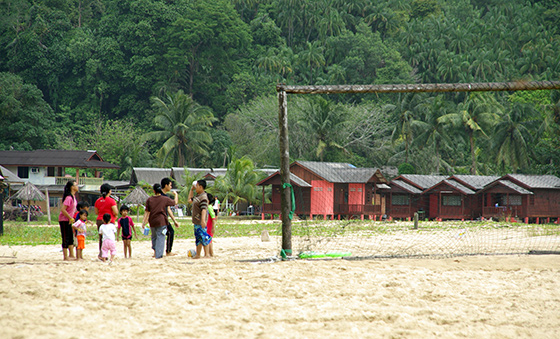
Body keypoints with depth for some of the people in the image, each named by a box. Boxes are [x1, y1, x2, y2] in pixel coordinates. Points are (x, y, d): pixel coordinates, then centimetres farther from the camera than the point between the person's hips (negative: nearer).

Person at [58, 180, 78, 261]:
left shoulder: (73, 196, 7)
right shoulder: (69, 198, -21)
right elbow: (62, 209, -27)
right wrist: (70, 218, -20)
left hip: (69, 220, 9)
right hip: (64, 220, -9)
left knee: (71, 238, 13)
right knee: (66, 239, -5)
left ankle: (71, 255, 19)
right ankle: (65, 256, 0)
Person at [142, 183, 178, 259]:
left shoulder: (149, 200, 3)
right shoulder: (165, 199, -2)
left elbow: (147, 212, 0)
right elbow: (175, 202, 11)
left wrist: (144, 222, 3)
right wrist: (176, 194, 29)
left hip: (152, 221, 3)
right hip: (161, 221, -3)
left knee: (154, 236, 24)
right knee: (160, 238, -1)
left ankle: (155, 250, 21)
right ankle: (158, 255, -7)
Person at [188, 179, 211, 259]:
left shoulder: (203, 197, -16)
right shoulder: (197, 196, 15)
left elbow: (204, 209, -24)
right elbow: (190, 200, 33)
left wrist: (203, 220, -33)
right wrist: (191, 189, 25)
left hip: (200, 221, -10)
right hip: (196, 221, 10)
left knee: (204, 237, -7)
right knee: (198, 238, 14)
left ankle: (207, 254, -4)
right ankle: (197, 254, 19)